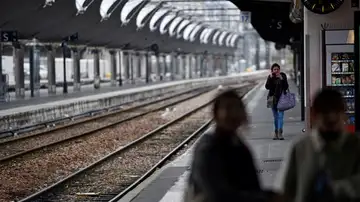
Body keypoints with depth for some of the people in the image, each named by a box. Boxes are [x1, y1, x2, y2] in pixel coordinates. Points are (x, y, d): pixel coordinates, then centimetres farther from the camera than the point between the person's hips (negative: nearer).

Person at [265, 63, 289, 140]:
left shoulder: (283, 76, -2)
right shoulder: (270, 77, 2)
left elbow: (286, 87, -7)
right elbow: (267, 87, -10)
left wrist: (282, 79, -19)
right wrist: (270, 78, -18)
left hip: (281, 98, -2)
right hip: (273, 98, 2)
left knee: (280, 115, -12)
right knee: (275, 116, 10)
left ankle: (280, 133, -17)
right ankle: (276, 132, 18)